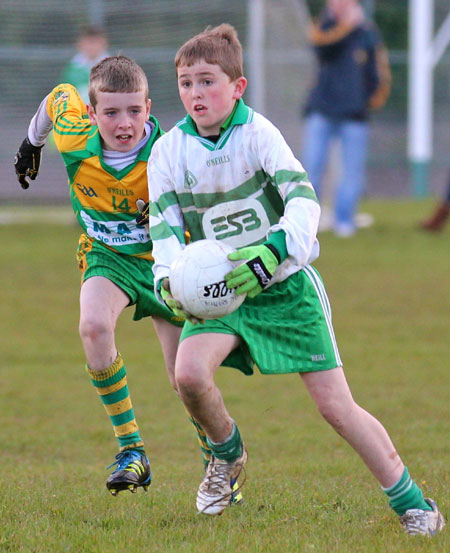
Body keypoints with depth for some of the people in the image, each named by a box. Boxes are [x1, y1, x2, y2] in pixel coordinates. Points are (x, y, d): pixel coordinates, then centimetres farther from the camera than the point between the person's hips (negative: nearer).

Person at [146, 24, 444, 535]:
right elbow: (165, 227, -8)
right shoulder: (169, 151, -5)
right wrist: (168, 281, -29)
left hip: (285, 283, -2)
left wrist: (276, 249, -44)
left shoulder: (257, 134, -14)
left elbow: (302, 198, -25)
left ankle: (411, 503, 7)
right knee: (188, 373, -25)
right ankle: (226, 454, 6)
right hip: (218, 289, 2)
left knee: (335, 405, -6)